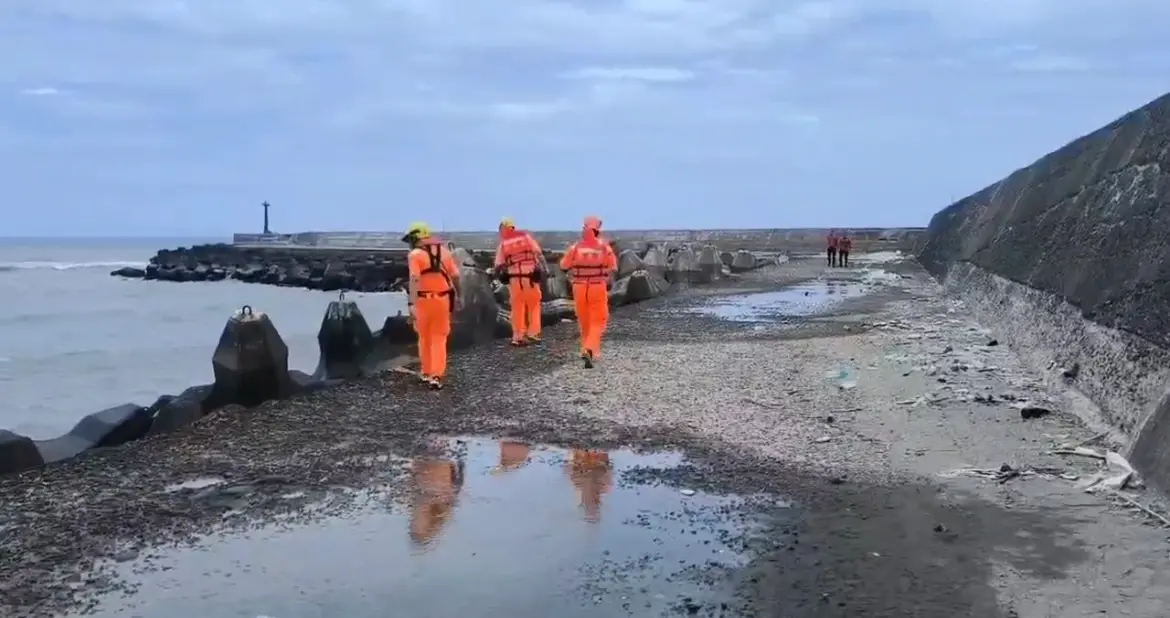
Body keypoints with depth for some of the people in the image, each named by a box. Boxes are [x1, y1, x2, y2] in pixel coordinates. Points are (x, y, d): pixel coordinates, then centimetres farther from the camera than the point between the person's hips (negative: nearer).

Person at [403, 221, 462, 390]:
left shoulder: (415, 254, -7)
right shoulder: (444, 251, 7)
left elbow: (414, 280, -19)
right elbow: (455, 276, 6)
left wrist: (411, 304, -23)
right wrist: (457, 296, 19)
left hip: (424, 299, -3)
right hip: (442, 298, 3)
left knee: (425, 338, 16)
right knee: (439, 338, 7)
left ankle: (427, 372, 26)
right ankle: (436, 376, -5)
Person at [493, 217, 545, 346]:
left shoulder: (503, 244, 5)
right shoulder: (526, 236, 4)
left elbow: (499, 265, 4)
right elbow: (537, 253, 1)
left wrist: (500, 275, 19)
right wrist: (538, 268, 11)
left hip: (514, 278, 1)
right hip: (530, 276, -1)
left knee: (517, 308, 10)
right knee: (534, 305, 12)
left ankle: (518, 336, 10)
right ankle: (532, 333, 6)